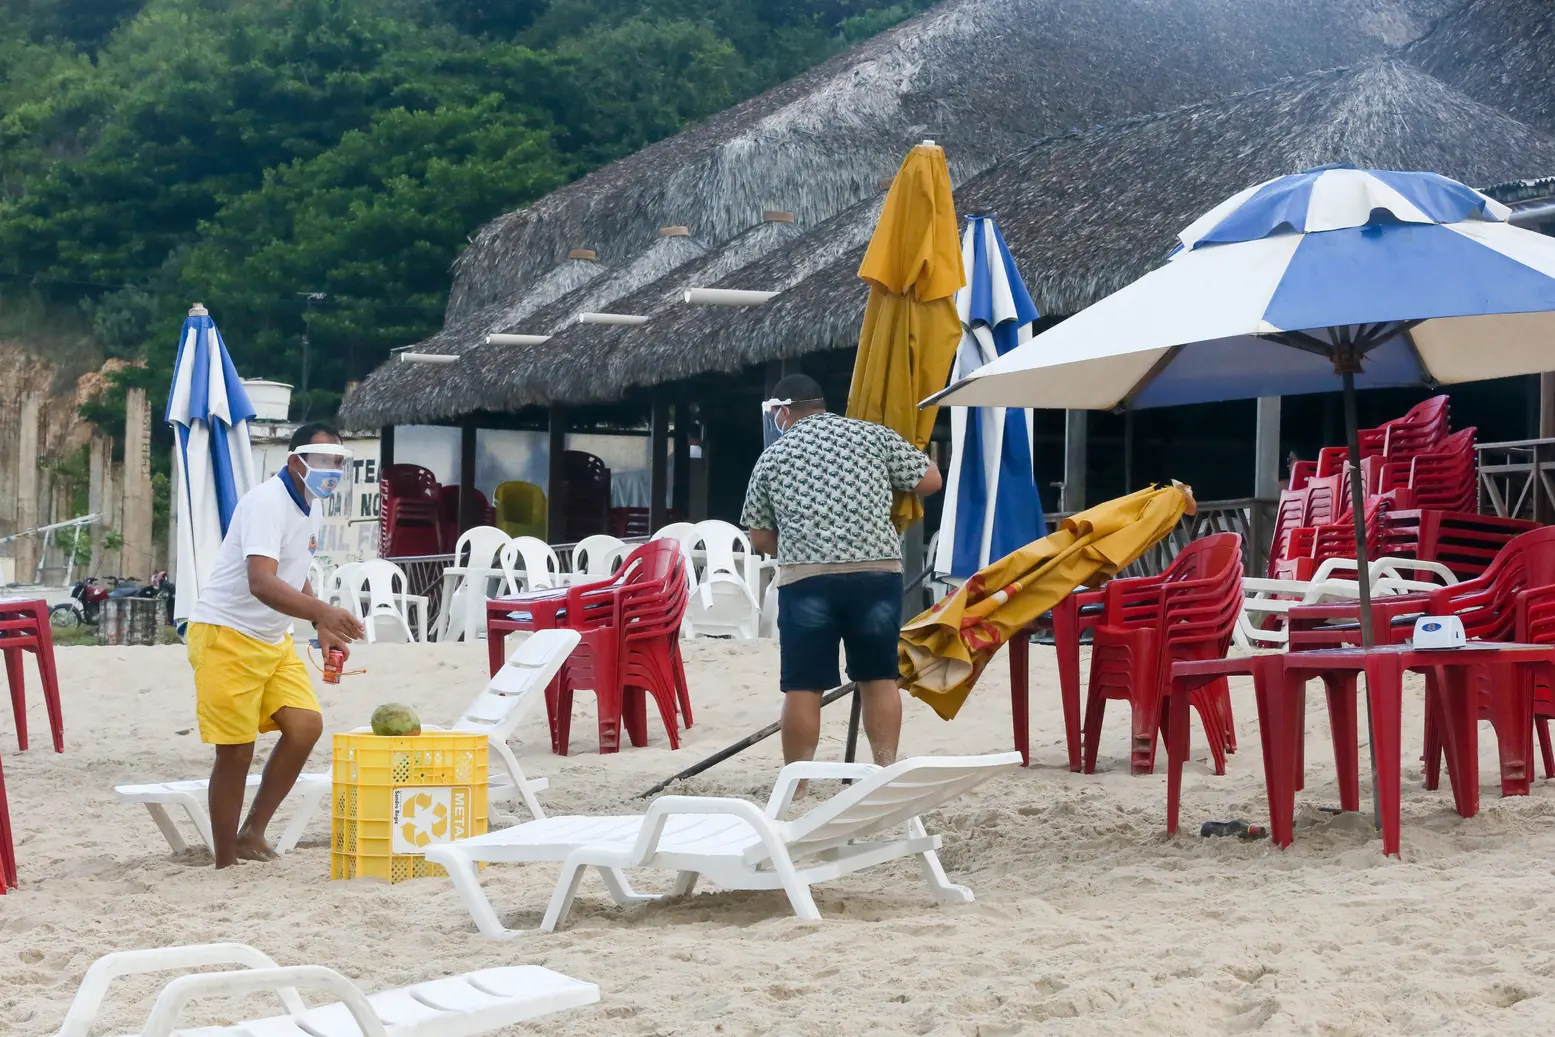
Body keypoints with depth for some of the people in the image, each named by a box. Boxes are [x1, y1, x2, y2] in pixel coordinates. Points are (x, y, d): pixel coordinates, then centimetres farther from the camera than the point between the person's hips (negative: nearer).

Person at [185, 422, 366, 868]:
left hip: (273, 638, 9)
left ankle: (253, 832, 7)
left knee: (306, 725, -6)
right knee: (236, 750, -6)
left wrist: (323, 628, 12)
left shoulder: (311, 505, 9)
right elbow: (261, 583, -35)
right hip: (227, 634, -9)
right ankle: (225, 863, 6)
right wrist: (324, 612, -48)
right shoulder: (268, 502, -21)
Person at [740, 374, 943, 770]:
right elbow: (930, 480, 13)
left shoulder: (772, 457, 14)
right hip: (877, 569, 1)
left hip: (805, 576, -1)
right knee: (879, 678, 10)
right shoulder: (873, 435, 13)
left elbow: (759, 537, 16)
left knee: (802, 687, 2)